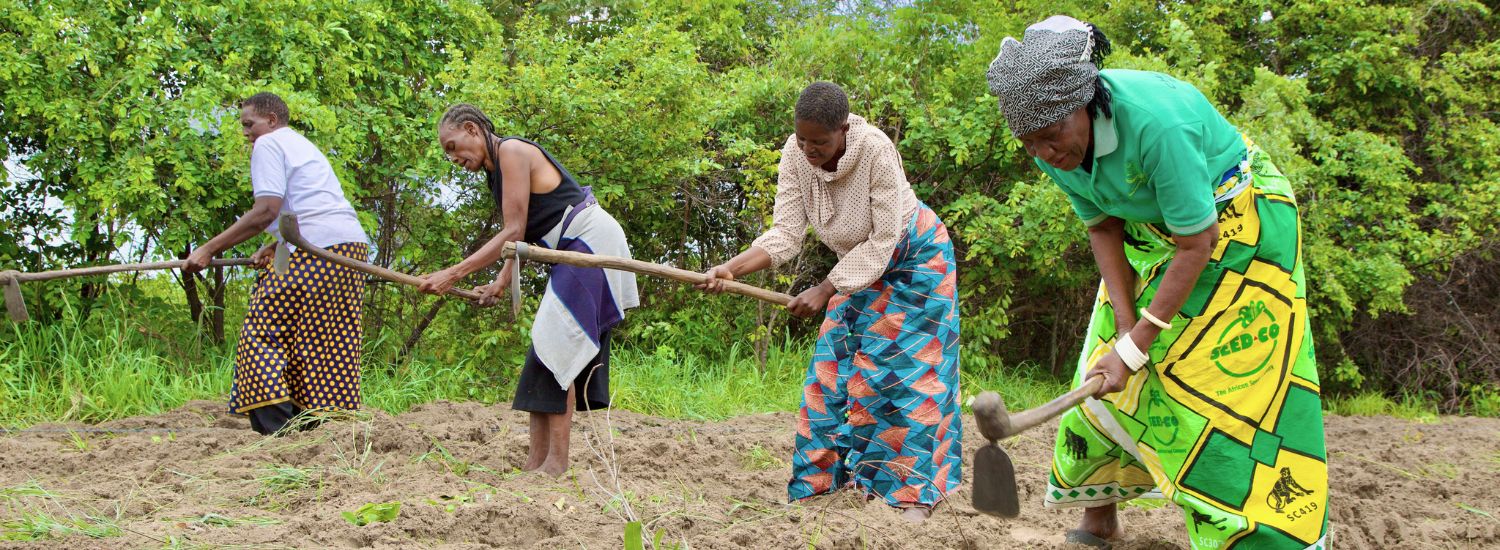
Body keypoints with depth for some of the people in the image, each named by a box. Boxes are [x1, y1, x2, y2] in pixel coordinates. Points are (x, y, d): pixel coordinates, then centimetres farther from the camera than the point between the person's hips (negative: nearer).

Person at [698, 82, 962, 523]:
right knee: (834, 367, 3)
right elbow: (785, 233, -20)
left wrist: (824, 290, -29)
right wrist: (731, 269, -35)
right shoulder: (795, 154, -20)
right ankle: (826, 477, 10)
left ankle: (918, 491, -2)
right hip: (860, 264, 6)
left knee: (905, 371, -8)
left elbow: (884, 239, -28)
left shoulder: (876, 150, -34)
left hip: (912, 259, -5)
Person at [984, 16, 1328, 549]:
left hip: (1233, 222, -6)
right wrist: (1126, 330, -12)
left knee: (1227, 381, -12)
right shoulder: (1053, 146, -17)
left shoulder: (1154, 121, -38)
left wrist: (1134, 349, -26)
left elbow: (1197, 246, -29)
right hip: (1147, 232, 7)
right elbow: (1103, 228, -3)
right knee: (1107, 379, 5)